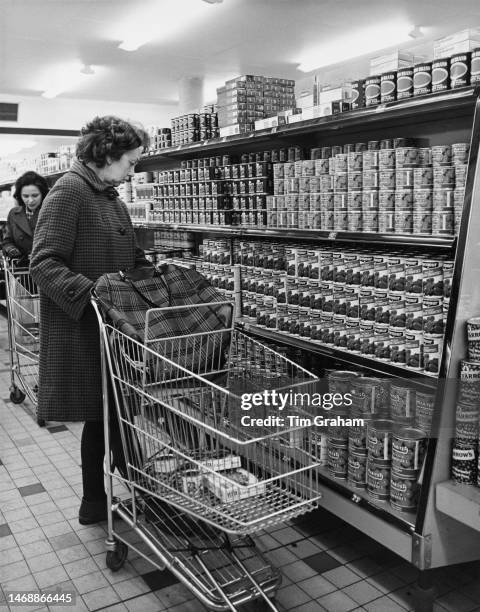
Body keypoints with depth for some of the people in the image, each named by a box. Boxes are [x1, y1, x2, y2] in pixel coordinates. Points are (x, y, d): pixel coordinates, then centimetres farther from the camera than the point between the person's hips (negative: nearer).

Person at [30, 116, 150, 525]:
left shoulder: (111, 198, 16)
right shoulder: (69, 192, -11)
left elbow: (132, 260, 21)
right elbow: (44, 263, -19)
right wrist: (93, 292, -29)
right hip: (82, 329, -8)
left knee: (115, 413, 11)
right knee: (101, 416, 2)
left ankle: (97, 500, 27)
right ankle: (96, 503, 21)